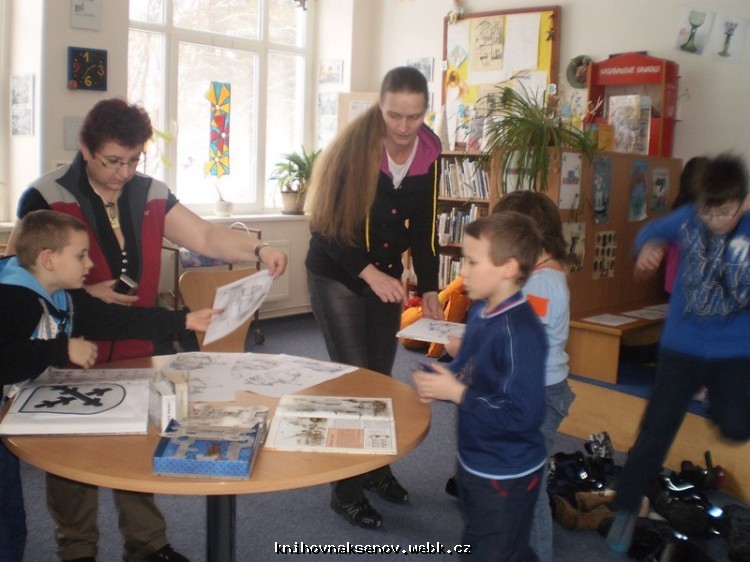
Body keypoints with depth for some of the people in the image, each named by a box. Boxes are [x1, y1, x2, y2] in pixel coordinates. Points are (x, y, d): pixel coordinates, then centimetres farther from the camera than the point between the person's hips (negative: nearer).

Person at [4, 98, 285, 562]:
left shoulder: (150, 194, 2)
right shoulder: (48, 197, -12)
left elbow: (205, 236, -1)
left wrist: (258, 250, -18)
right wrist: (85, 293, -22)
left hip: (138, 349, 4)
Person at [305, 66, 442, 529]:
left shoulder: (429, 152, -6)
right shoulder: (355, 146, -22)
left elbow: (424, 227, 2)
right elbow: (326, 224, -20)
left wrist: (429, 290, -5)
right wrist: (369, 273, -31)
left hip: (386, 275, 5)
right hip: (336, 275, -5)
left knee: (381, 377, 12)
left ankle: (376, 467, 31)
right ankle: (347, 488, 10)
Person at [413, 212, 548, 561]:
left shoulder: (520, 333, -29)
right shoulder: (480, 311, 0)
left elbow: (523, 414, -32)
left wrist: (457, 394, -26)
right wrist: (440, 382, -7)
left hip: (506, 476, -9)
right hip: (474, 462, 9)